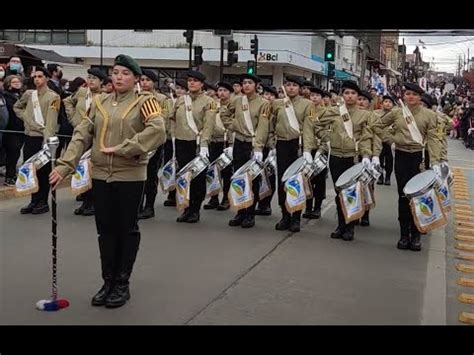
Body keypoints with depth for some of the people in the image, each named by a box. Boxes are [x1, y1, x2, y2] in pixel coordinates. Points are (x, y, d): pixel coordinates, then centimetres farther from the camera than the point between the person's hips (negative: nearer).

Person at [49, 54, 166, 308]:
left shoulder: (143, 101, -5)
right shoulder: (99, 102, 9)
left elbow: (157, 130, -23)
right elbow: (82, 136, 3)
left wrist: (122, 148, -24)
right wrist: (64, 166, -9)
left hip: (130, 176, -4)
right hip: (100, 175, 4)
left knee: (127, 229, 6)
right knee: (105, 229, 10)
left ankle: (122, 284, 19)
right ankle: (108, 282, 23)